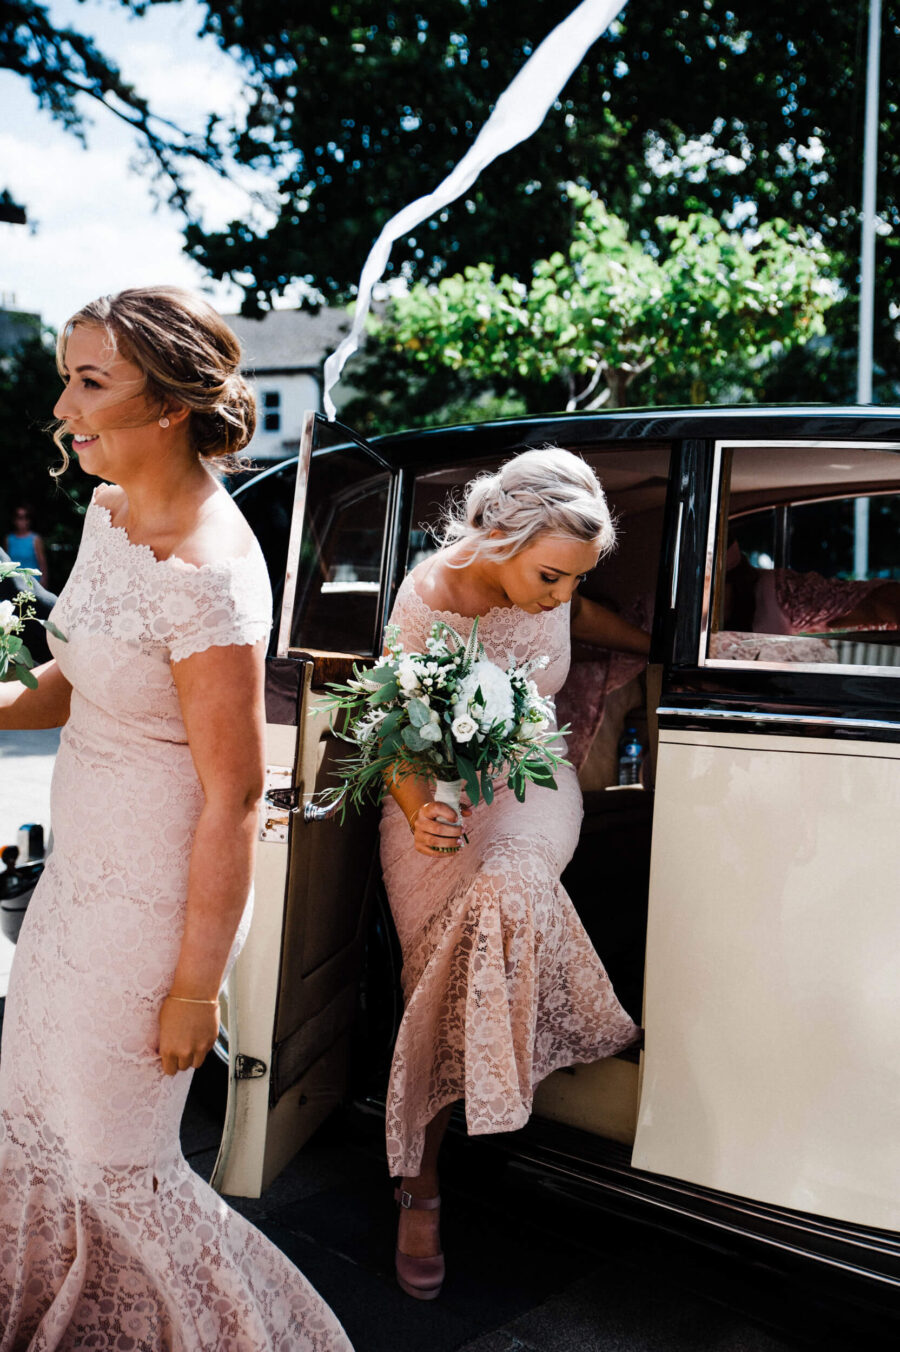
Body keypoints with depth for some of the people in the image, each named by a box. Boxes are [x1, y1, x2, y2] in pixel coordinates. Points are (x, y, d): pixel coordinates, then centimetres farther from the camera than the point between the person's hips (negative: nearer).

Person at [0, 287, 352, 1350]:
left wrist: (197, 986, -16)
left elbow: (232, 797, -23)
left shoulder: (204, 576, -27)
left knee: (113, 1164, 11)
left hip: (150, 901, -9)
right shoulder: (109, 512, 2)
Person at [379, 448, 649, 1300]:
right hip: (439, 793, -2)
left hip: (529, 785, 2)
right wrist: (415, 809, -33)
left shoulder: (548, 578, -10)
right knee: (444, 978, -10)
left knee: (502, 894, -31)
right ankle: (420, 1189, 9)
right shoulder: (428, 597, -22)